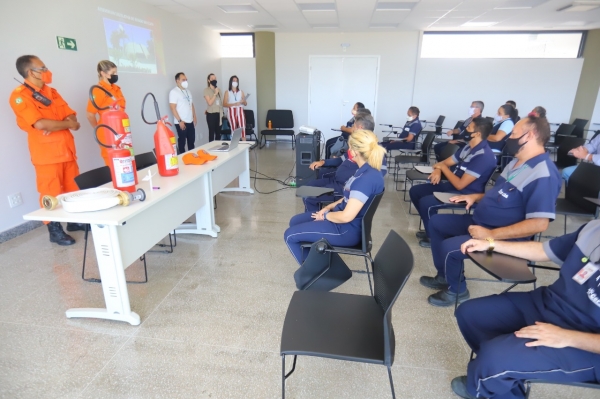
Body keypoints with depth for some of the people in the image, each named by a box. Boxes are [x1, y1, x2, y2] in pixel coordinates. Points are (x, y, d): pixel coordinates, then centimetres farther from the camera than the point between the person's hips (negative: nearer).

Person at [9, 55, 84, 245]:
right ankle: (54, 230, 10)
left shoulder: (51, 92, 14)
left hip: (66, 149, 7)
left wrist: (55, 126, -12)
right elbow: (40, 124, -20)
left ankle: (75, 221, 26)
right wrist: (68, 124, -7)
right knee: (51, 194, 0)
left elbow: (71, 116, 8)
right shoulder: (19, 96, -8)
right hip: (46, 153, -6)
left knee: (73, 189, 12)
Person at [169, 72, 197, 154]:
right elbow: (173, 108, -15)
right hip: (181, 122, -7)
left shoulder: (188, 91, 14)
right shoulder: (174, 92, -9)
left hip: (190, 121, 7)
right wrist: (180, 121, -19)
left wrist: (194, 117, 12)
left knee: (191, 140, 13)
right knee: (182, 141, 2)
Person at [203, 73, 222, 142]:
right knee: (212, 132, -4)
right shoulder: (206, 90, -4)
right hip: (211, 114, -5)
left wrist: (222, 112, 12)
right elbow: (209, 103, -14)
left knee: (218, 132, 8)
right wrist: (215, 94, -14)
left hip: (219, 114, 5)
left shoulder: (218, 89, 12)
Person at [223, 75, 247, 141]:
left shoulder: (241, 92, 12)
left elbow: (245, 104, 13)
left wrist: (243, 102, -11)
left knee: (242, 128, -10)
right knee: (234, 129, -3)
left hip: (240, 111, 2)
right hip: (232, 112, -2)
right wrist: (234, 104, -16)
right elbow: (224, 104, -4)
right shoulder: (227, 92, 5)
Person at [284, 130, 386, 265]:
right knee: (295, 222, 16)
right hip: (341, 215, 10)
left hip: (347, 229, -10)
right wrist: (329, 207, 3)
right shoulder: (366, 170, 3)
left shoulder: (367, 178, -29)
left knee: (290, 235, -5)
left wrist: (325, 215, -11)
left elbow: (346, 216, -29)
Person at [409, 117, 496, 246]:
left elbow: (460, 184, -26)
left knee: (426, 203, -28)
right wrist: (438, 170, -10)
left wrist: (443, 167, -13)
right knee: (415, 191, 5)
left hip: (466, 194, -10)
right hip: (450, 185, 10)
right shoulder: (468, 148, 8)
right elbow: (445, 163, 15)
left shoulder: (483, 156, -22)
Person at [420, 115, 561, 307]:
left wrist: (491, 235, -28)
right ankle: (444, 276, 21)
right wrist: (476, 196, 6)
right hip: (479, 222, 10)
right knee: (436, 222, 10)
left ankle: (456, 290, 5)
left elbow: (539, 223, -29)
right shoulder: (517, 162, 9)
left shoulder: (543, 175, -24)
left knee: (449, 247, -26)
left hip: (503, 238, -10)